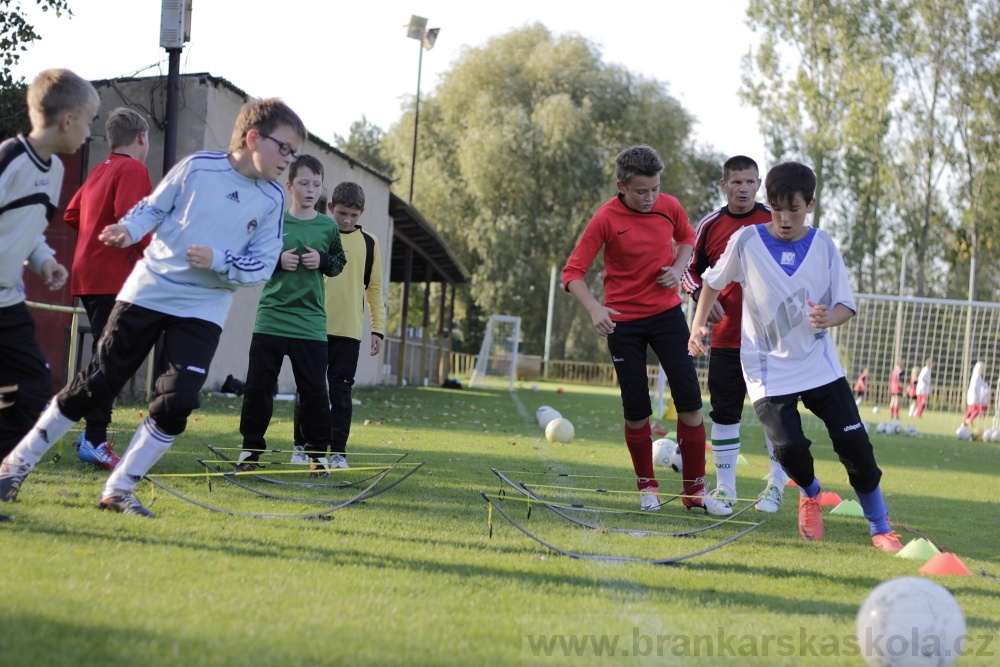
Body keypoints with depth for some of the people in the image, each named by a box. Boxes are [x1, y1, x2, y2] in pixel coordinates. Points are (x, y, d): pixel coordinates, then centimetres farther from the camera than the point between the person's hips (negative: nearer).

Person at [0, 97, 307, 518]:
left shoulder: (273, 200, -3)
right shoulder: (197, 167, -8)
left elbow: (263, 266, -3)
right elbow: (153, 207, 4)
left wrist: (217, 260, -19)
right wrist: (128, 229, -15)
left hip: (203, 311, 2)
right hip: (148, 292, -2)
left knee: (177, 402, -13)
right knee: (96, 384, 1)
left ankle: (119, 491, 2)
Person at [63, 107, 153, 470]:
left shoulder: (99, 171, 18)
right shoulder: (133, 169, -9)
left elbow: (71, 215, 22)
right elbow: (128, 217, -22)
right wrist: (152, 251, -13)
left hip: (88, 275, 9)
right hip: (114, 277, -9)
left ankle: (93, 434, 20)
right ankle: (95, 440, -13)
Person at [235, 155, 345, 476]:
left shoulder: (328, 227, 6)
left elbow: (339, 262, 16)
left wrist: (323, 261, -5)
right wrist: (277, 261, -12)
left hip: (311, 323, 1)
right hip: (271, 318, -1)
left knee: (314, 390, 1)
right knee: (258, 386, 1)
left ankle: (318, 453, 11)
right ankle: (251, 449, 13)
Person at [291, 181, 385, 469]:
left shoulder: (368, 243, 7)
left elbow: (374, 288, 9)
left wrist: (378, 329, 5)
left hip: (349, 331, 1)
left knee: (341, 391, 0)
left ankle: (337, 450, 5)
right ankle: (302, 446, 14)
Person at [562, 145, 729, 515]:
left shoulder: (669, 207, -4)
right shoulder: (606, 219, -14)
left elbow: (687, 238, 18)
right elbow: (572, 273, -14)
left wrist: (678, 268, -3)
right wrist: (594, 308, -32)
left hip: (667, 314, 3)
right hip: (623, 322, -2)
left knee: (689, 401, -5)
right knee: (636, 410, 0)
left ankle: (695, 490, 4)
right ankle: (647, 486, 20)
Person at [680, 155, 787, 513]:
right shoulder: (710, 225, 4)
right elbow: (691, 269, 13)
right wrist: (702, 295, -5)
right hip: (726, 336, 2)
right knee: (724, 412, 5)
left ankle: (776, 485, 12)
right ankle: (725, 487, 14)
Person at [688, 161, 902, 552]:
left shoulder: (823, 247, -2)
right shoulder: (747, 241, -5)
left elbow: (847, 306, 1)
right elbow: (713, 282, 11)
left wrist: (830, 317, -21)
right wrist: (698, 325, -1)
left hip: (820, 364, 2)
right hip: (768, 368, -1)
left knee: (855, 443, -6)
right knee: (789, 447, -17)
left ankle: (880, 528, 9)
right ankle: (810, 494, 19)